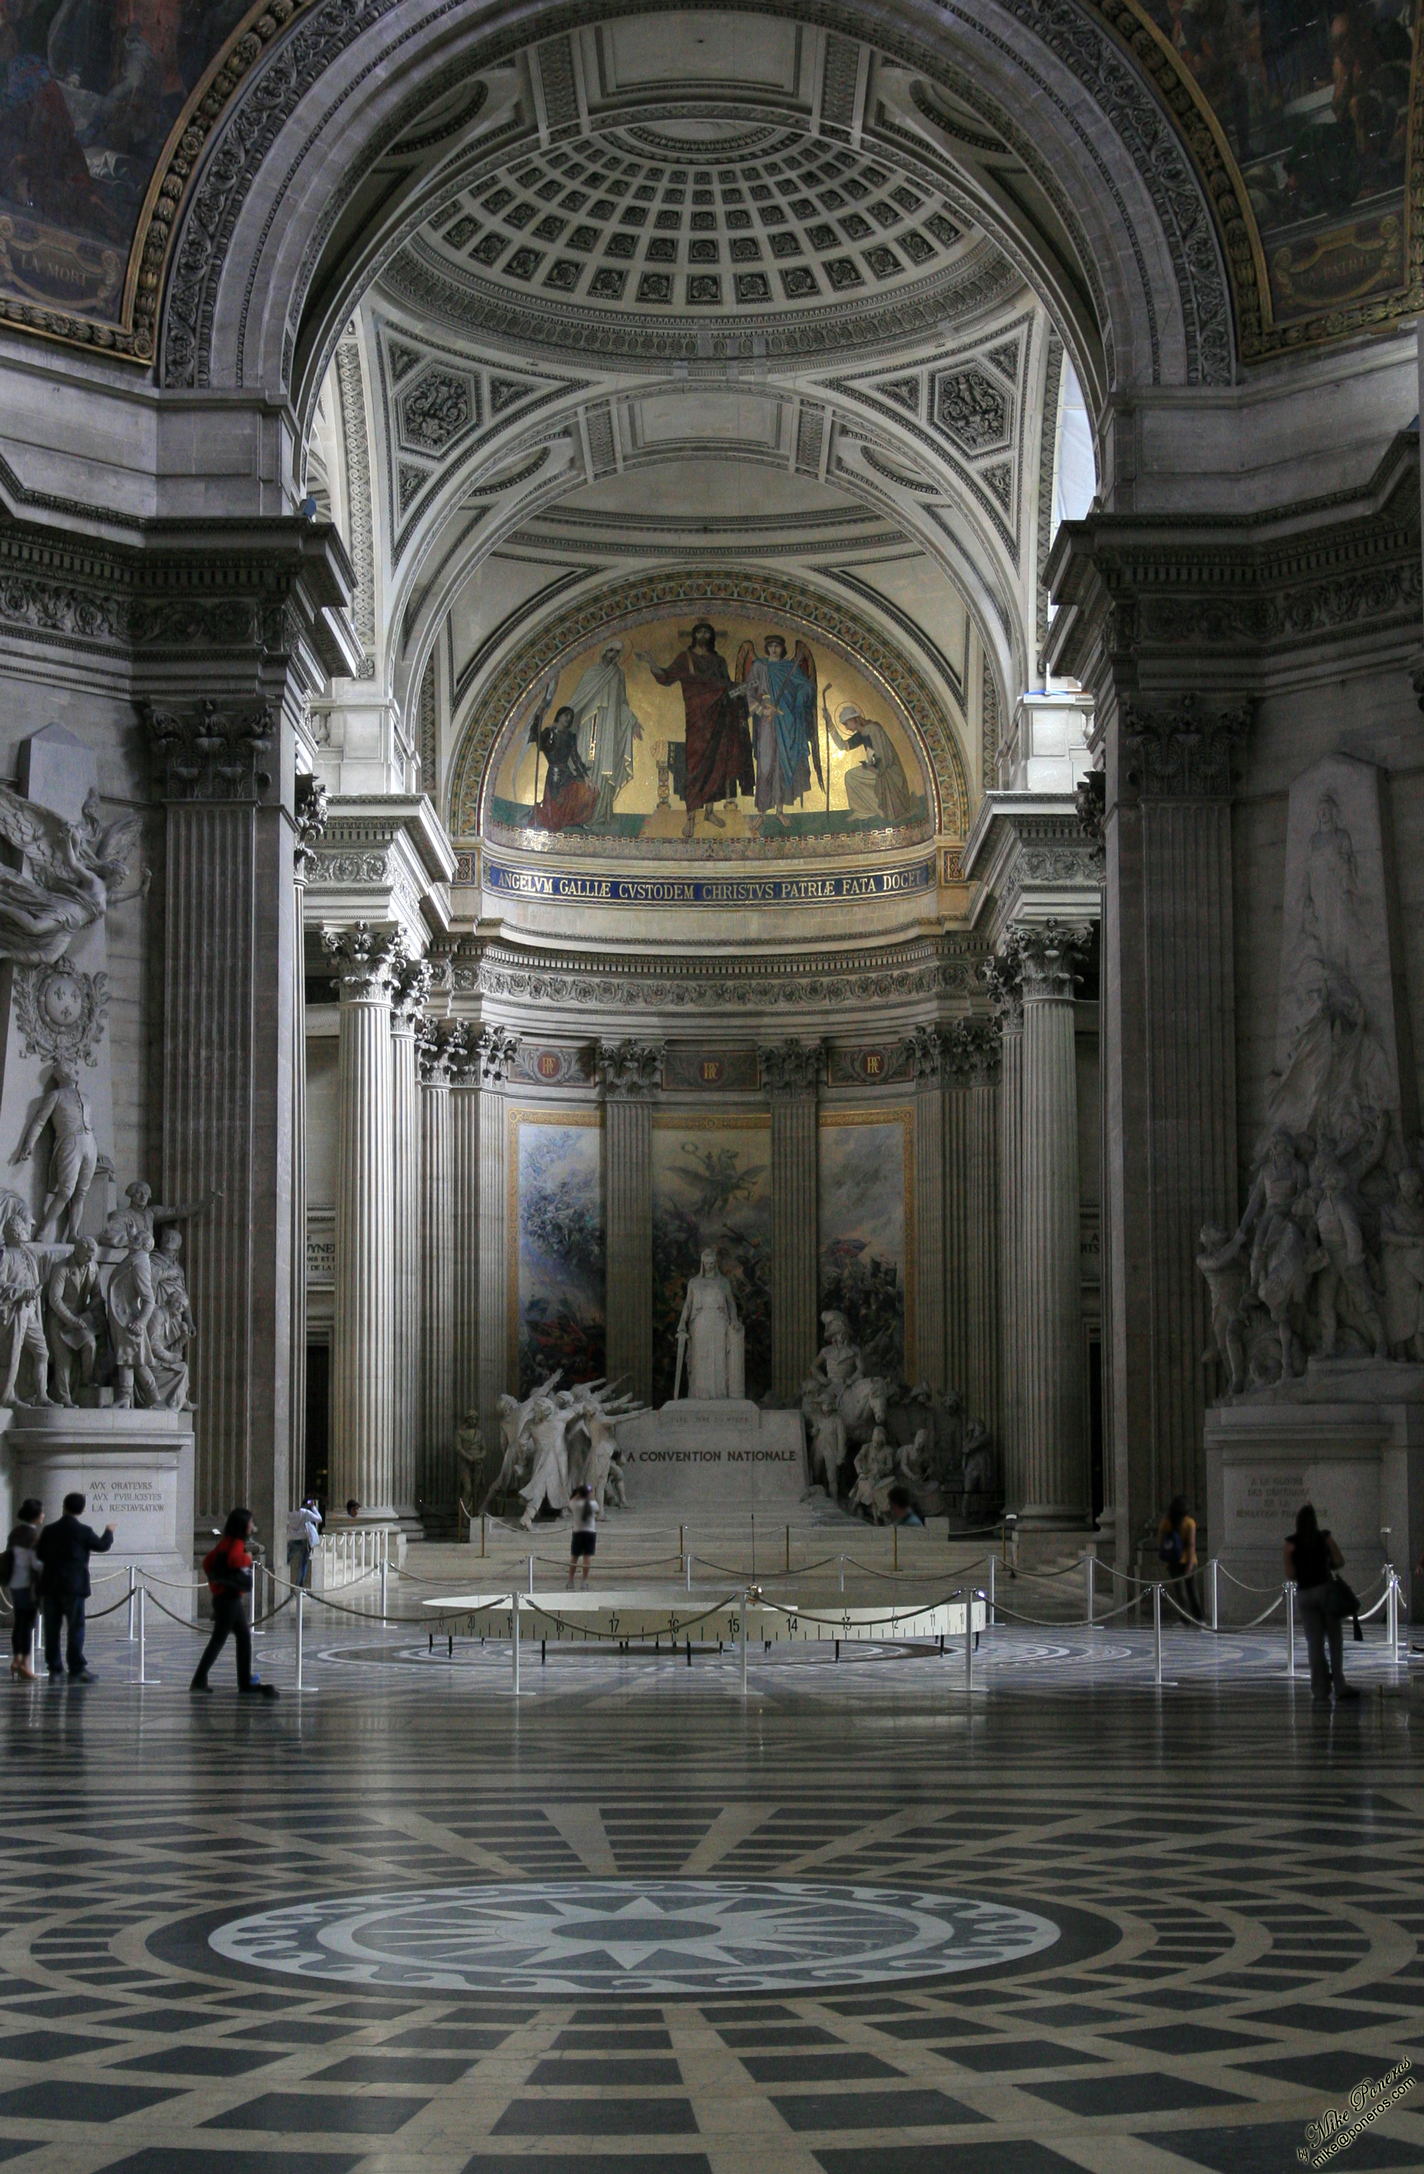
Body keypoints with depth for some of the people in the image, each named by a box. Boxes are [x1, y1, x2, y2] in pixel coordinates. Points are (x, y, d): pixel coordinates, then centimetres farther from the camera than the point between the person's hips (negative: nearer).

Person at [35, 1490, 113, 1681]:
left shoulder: (49, 1530, 4)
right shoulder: (83, 1531, -7)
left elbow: (40, 1554, 12)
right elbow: (102, 1546, 6)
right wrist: (109, 1532, 24)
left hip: (50, 1585, 4)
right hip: (73, 1586, -4)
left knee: (52, 1628, 6)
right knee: (76, 1627, -1)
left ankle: (54, 1669, 7)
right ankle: (77, 1669, -4)